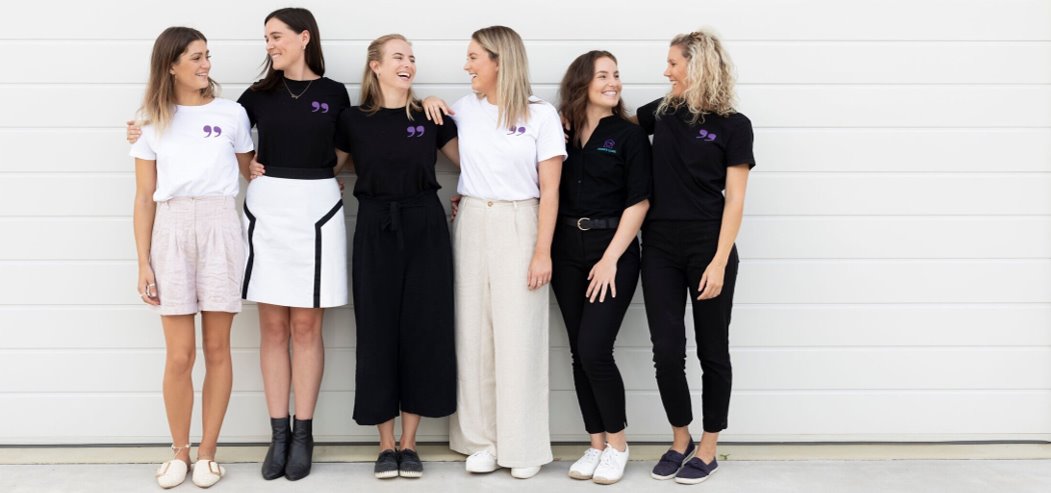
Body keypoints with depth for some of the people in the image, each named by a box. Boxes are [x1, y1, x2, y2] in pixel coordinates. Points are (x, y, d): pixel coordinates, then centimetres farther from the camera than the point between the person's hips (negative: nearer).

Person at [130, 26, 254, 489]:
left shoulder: (231, 113, 8)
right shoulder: (152, 121, 9)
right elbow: (144, 198, 8)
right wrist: (143, 263, 3)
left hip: (220, 229, 0)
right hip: (171, 232, 0)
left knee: (217, 349, 1)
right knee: (179, 356, -2)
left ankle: (207, 453, 13)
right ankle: (179, 452, 15)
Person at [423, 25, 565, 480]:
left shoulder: (541, 114, -2)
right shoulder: (463, 109, 7)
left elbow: (549, 190, -4)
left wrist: (543, 251, -10)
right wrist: (429, 103, 6)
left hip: (518, 227, -3)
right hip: (470, 224, 4)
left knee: (519, 335, -3)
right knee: (473, 333, 4)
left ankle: (523, 447, 7)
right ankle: (481, 440, 14)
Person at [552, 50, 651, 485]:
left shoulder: (629, 136, -1)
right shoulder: (561, 132, 8)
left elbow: (638, 202, -6)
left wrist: (610, 260, -12)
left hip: (613, 252, -4)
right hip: (567, 253, 4)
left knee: (595, 350, -10)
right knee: (579, 352, 6)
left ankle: (617, 444, 8)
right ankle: (596, 444, 18)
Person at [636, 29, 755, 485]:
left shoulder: (733, 126, -4)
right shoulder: (662, 114, 7)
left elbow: (734, 200, -7)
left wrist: (719, 262, -14)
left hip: (708, 248, -4)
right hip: (660, 248, 4)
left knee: (712, 351, 7)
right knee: (667, 352, 2)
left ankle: (708, 449, 19)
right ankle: (680, 440, 23)